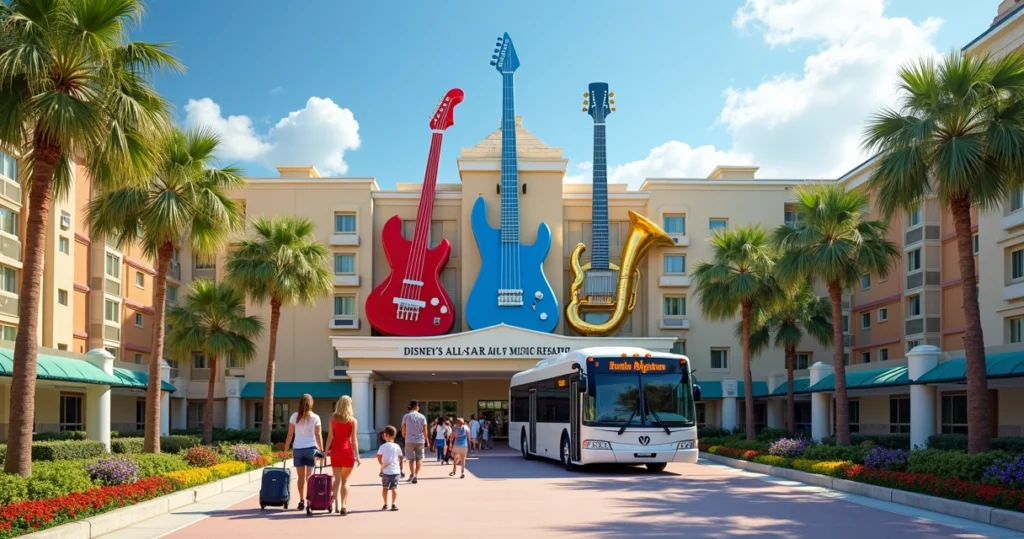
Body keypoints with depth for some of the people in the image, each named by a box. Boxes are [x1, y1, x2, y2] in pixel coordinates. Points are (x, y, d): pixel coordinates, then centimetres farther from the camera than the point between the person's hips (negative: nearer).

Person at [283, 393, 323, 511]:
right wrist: (321, 450, 3)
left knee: (301, 477, 8)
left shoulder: (294, 416, 2)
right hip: (311, 448, -1)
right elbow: (318, 435, -2)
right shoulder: (315, 418, -1)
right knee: (309, 476, 2)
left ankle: (302, 501, 10)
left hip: (297, 449, 1)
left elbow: (290, 434, 1)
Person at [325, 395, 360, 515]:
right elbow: (354, 439, -6)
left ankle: (337, 504, -2)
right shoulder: (352, 420, -4)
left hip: (335, 450, 2)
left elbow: (330, 436, -1)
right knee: (345, 480, 6)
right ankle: (343, 505, 0)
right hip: (347, 450, -2)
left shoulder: (333, 418, 2)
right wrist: (357, 456, -3)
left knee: (337, 479, 8)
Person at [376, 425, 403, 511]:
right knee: (394, 488, 2)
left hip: (386, 471, -1)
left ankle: (385, 504, 16)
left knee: (385, 488, 13)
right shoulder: (397, 446, 0)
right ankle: (393, 504, -6)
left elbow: (379, 456, -7)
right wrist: (400, 466, 21)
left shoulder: (383, 446, -6)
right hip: (395, 470, 1)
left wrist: (382, 464, 10)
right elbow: (400, 457, 6)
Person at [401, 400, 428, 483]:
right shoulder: (422, 417, 0)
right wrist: (426, 440, 9)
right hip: (420, 440, 0)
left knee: (411, 459, 9)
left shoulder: (406, 416, 0)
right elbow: (425, 431, -1)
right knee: (419, 459, 9)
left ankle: (412, 474, -7)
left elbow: (403, 431, 1)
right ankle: (416, 475, -3)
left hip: (409, 441, 0)